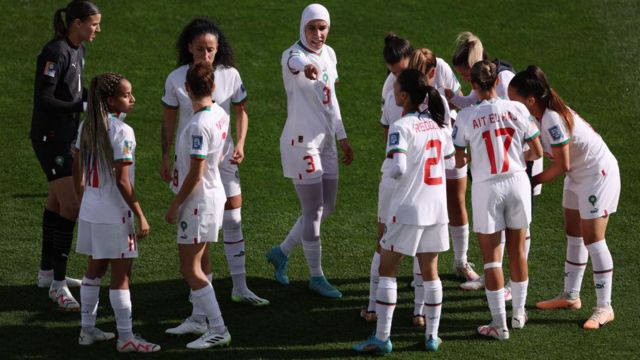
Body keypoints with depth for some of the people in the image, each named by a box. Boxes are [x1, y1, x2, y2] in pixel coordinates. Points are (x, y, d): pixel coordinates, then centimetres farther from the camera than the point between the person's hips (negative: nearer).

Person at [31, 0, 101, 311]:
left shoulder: (77, 50, 7)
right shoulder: (55, 53, -21)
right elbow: (44, 100, -24)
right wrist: (82, 106, -23)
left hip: (65, 136, 10)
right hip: (50, 137, -10)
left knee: (57, 201, 19)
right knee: (71, 205, -14)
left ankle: (47, 272, 32)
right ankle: (58, 285, -10)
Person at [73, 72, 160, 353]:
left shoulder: (87, 127, 5)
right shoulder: (121, 132, -18)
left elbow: (77, 173, 11)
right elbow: (122, 181, -20)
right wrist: (140, 216, -16)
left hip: (90, 212, 8)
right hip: (114, 214, -8)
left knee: (94, 269, 18)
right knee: (121, 274, -1)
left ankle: (87, 329, 25)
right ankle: (126, 337, 3)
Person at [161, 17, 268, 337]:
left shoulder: (230, 76, -6)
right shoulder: (176, 79, -9)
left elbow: (241, 111, 5)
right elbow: (169, 121, 1)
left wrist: (240, 144, -9)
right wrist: (165, 159, 1)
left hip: (223, 158, 2)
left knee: (233, 222, 12)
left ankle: (240, 288, 33)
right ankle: (199, 315, 1)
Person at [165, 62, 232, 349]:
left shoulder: (199, 125, -24)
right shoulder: (220, 115, 3)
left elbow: (195, 173, -22)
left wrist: (175, 205, -12)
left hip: (198, 201, -10)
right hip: (214, 194, 10)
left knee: (190, 269, -6)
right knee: (194, 264, 21)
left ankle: (218, 332, -7)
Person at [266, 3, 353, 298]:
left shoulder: (329, 54, 8)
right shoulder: (293, 55, -15)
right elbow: (297, 62, -43)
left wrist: (342, 137, 16)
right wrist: (307, 68, -67)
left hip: (325, 141, 8)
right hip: (301, 142, -8)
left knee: (326, 208, 13)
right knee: (313, 211, -3)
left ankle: (281, 252, 30)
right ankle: (316, 276, 11)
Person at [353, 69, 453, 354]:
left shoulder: (401, 127, -15)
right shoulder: (437, 124, 7)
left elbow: (398, 169, -25)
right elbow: (449, 155, 17)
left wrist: (390, 170, -4)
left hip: (408, 210, -6)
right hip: (437, 210, 6)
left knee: (387, 270, 4)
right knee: (430, 272, 13)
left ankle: (382, 338, 3)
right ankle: (432, 336, 16)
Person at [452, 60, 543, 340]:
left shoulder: (466, 117, -10)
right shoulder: (517, 109, -5)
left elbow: (459, 162, -8)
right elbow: (537, 152, 0)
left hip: (487, 188, -2)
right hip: (518, 183, 3)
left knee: (492, 257, 6)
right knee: (517, 251, 17)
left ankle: (499, 324, 8)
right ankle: (519, 314, 29)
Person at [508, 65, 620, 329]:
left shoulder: (552, 120, -29)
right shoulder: (539, 115, -2)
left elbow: (561, 166, -23)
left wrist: (532, 181, -12)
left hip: (598, 174, -9)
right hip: (578, 174, 10)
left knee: (592, 239, -8)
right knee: (573, 236, 14)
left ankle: (604, 308, -3)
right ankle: (570, 296, 25)